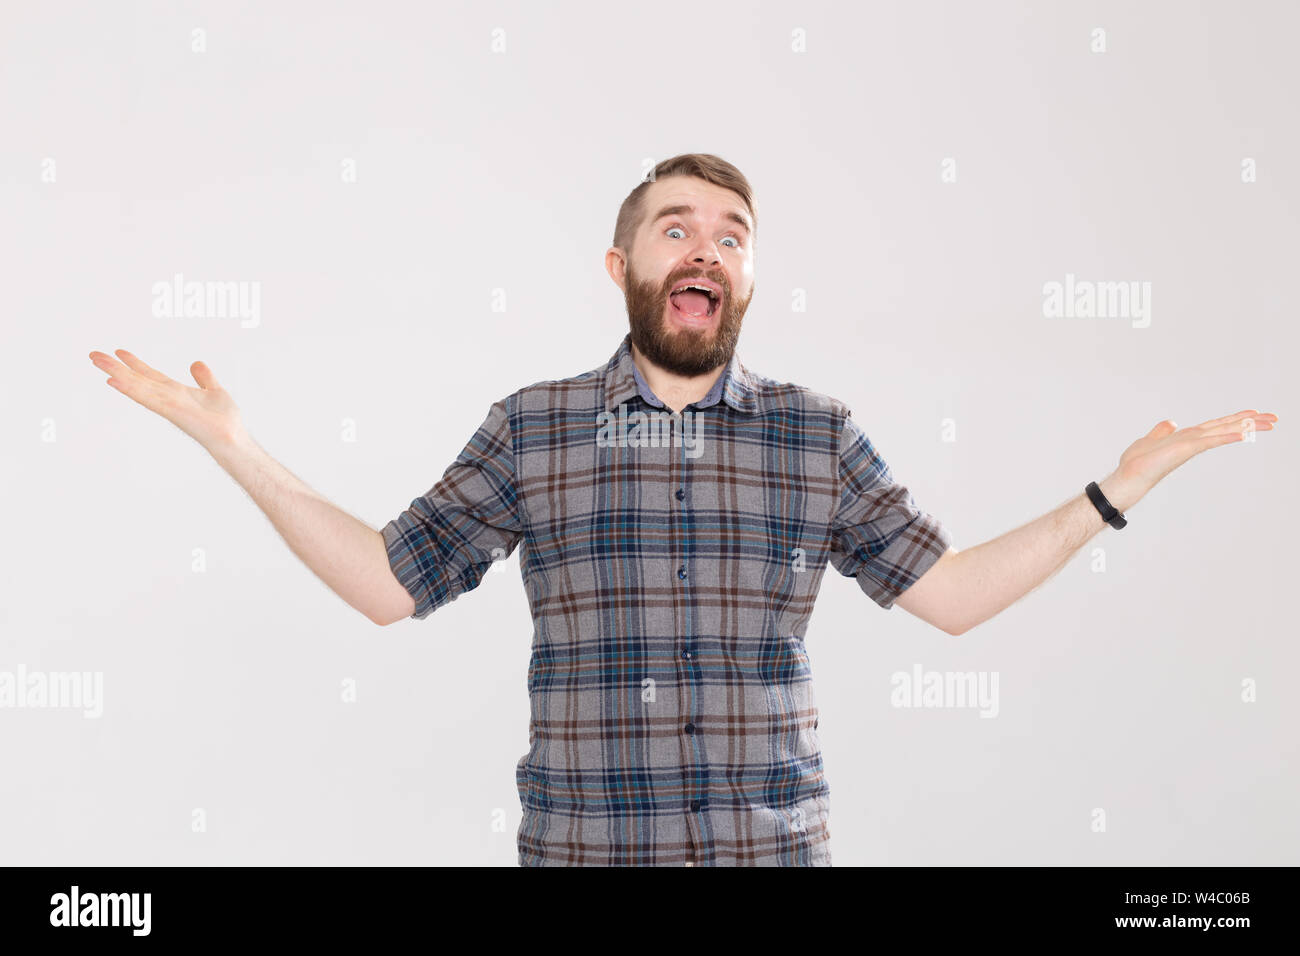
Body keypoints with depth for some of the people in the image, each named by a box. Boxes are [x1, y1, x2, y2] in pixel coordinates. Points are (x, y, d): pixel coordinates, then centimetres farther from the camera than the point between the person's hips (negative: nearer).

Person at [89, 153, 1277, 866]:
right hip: (581, 847, 0)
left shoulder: (819, 435, 5)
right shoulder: (531, 428, 4)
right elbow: (389, 580, 6)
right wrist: (241, 451, -2)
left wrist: (1115, 489, 0)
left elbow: (949, 591, 6)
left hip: (774, 849, 1)